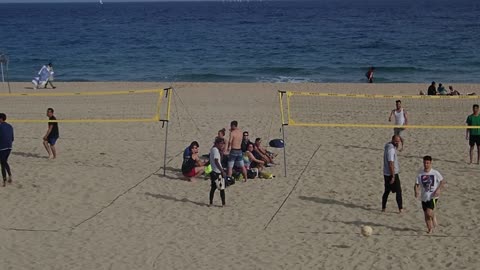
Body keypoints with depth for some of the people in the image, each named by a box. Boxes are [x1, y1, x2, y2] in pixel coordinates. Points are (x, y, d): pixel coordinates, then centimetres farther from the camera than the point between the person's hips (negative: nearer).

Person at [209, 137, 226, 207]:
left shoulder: (212, 149, 12)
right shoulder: (216, 150, -16)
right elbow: (216, 162, -23)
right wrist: (222, 171, -23)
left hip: (213, 171, 9)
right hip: (218, 172, -9)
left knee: (213, 188, 13)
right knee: (222, 188, -2)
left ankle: (211, 202, 15)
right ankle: (223, 204, 1)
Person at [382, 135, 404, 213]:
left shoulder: (388, 145, 7)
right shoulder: (391, 149, -22)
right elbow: (391, 163, -25)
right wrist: (393, 176, -23)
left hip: (386, 173, 9)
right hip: (392, 174, -9)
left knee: (387, 191, 16)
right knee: (398, 191, 1)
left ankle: (383, 208, 20)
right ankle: (400, 208, 6)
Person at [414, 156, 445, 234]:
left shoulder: (435, 173, -7)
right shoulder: (420, 174, 0)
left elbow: (442, 181, 4)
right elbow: (417, 184, 2)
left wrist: (438, 189, -10)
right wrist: (416, 191, -18)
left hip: (433, 196, -4)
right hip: (424, 197, 4)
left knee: (429, 212, -19)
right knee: (426, 214, 8)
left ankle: (434, 218, 14)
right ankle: (430, 228, 24)